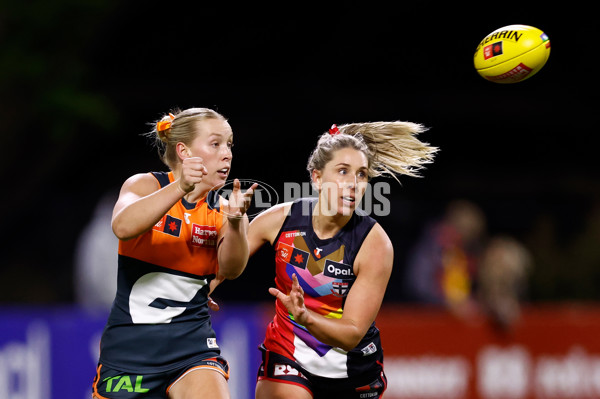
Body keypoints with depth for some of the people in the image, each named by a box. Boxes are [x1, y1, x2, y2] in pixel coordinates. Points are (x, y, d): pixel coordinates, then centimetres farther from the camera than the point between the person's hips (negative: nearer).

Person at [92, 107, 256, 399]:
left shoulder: (220, 211, 4)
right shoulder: (146, 185, -3)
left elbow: (230, 270, -15)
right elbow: (123, 227, -25)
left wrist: (235, 222, -35)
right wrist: (180, 187, -38)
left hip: (192, 343, 1)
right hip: (131, 342, -1)